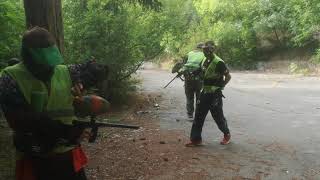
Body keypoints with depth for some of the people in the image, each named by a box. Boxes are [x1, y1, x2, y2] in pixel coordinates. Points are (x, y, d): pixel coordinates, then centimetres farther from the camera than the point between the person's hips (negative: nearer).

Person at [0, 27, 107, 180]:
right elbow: (22, 119, -19)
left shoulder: (64, 73, 3)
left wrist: (81, 80, -9)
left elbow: (98, 69, 12)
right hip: (35, 160, -3)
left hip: (68, 154, 3)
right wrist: (66, 131, -23)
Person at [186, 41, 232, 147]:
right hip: (205, 93, 8)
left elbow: (228, 76, -12)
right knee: (198, 116, 5)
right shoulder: (205, 61, 10)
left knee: (218, 117, 5)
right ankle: (196, 139, 12)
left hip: (215, 95, -8)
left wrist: (220, 87, -12)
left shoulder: (218, 62, -16)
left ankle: (227, 135, 29)